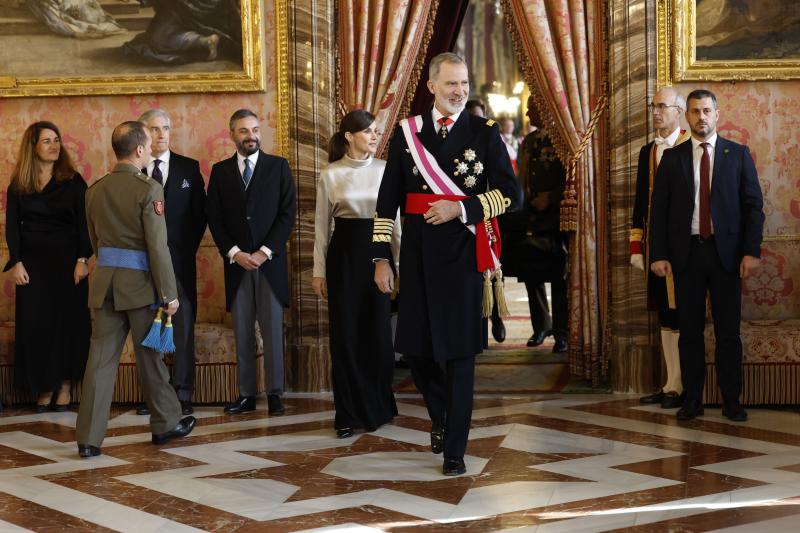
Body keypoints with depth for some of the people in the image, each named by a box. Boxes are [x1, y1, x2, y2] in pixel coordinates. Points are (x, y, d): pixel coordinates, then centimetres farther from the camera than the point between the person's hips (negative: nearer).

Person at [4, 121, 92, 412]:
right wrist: (16, 262, -6)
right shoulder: (18, 185, 4)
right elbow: (12, 225, 4)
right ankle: (43, 387, 10)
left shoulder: (73, 181, 0)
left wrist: (82, 260, -12)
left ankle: (65, 385, 10)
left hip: (66, 260, -1)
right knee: (35, 323, 2)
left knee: (67, 320, 1)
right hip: (32, 263, 2)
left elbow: (84, 223, -3)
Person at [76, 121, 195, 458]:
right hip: (139, 282, -5)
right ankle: (165, 424, 25)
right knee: (149, 356, 9)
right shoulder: (148, 190, -12)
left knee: (101, 358, 3)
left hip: (104, 281, 5)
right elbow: (158, 246, -14)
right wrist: (169, 293, -10)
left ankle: (88, 438, 1)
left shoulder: (95, 190, 8)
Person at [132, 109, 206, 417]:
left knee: (183, 328, 1)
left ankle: (182, 395, 5)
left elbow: (200, 213, 6)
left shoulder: (189, 168, 5)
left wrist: (188, 250, 0)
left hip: (179, 259, 0)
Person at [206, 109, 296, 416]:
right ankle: (246, 394, 7)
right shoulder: (220, 171, 9)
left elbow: (287, 213, -1)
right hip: (236, 262, 2)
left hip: (271, 261, -1)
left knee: (273, 329, -1)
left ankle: (275, 393, 4)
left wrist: (264, 252, -10)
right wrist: (234, 253, -8)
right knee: (242, 332, 3)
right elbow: (214, 218, 5)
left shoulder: (278, 167, 5)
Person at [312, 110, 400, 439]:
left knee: (378, 331, 5)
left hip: (377, 252, 1)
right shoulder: (330, 174, 1)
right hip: (344, 255, -1)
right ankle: (350, 414, 12)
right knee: (345, 334, 3)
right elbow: (322, 225, 5)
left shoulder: (384, 170, 3)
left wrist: (401, 262, 3)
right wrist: (319, 270, 4)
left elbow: (394, 218, 6)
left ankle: (378, 407, 21)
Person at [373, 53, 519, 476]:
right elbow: (388, 200, 6)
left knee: (459, 351, 0)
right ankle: (441, 415, 36)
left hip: (463, 252, -2)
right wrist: (381, 257, 1)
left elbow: (510, 192, -3)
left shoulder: (484, 132, 1)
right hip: (418, 252, 2)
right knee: (414, 346, 7)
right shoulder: (407, 132, 6)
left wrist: (461, 208, -15)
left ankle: (454, 450, 9)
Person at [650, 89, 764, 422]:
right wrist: (658, 255, -4)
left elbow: (753, 205, 2)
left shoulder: (738, 154, 5)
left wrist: (751, 251, -8)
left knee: (728, 331, 3)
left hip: (726, 253, -1)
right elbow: (659, 209, 4)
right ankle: (692, 400, 11)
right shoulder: (672, 157, 7)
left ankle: (732, 401, 10)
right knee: (690, 330, 5)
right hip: (687, 252, 1)